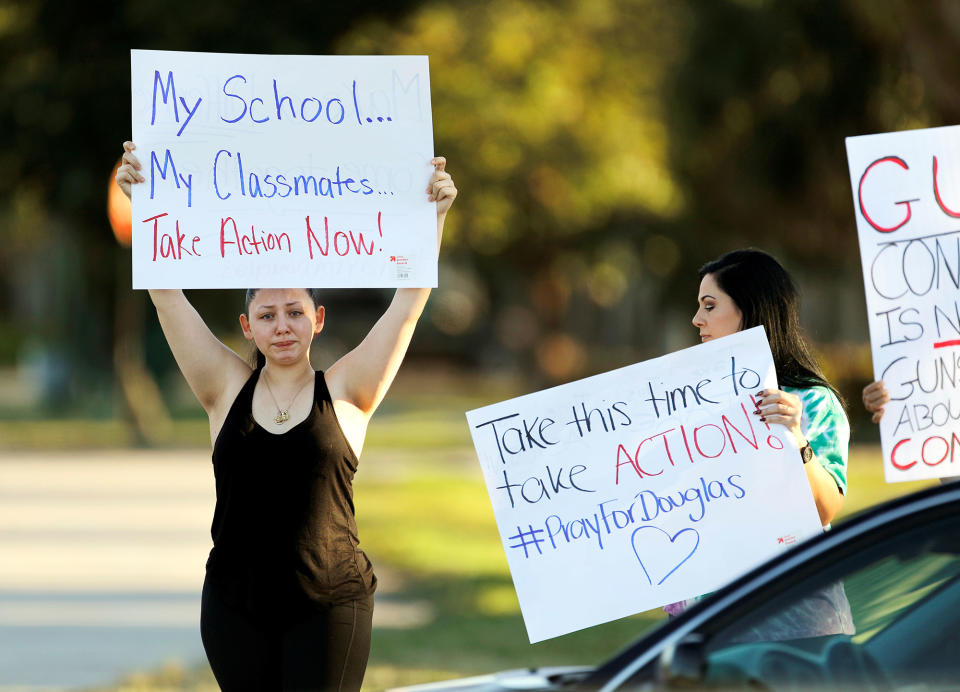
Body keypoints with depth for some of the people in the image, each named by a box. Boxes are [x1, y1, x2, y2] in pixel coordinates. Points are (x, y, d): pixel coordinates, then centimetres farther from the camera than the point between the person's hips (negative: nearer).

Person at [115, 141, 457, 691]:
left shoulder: (345, 392, 2)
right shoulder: (228, 389, 5)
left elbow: (409, 301, -2)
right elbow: (168, 295, 2)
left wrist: (434, 214, -10)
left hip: (328, 604, -2)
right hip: (235, 604, 2)